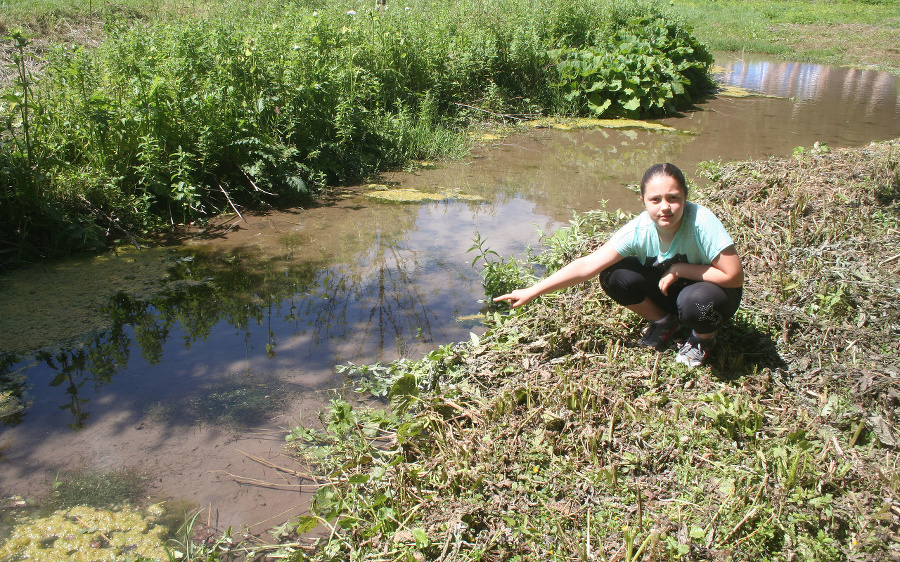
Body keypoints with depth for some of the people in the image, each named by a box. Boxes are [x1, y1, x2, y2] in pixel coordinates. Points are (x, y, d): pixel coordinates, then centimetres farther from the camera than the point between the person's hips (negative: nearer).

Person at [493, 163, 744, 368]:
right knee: (614, 276, -20)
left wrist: (680, 268, -28)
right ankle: (663, 322, 7)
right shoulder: (639, 229, -24)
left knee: (695, 300, -38)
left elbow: (734, 276, -29)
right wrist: (532, 292, -26)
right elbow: (587, 266, -24)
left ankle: (703, 337, 0)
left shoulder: (702, 222, -33)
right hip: (668, 289, 3)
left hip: (711, 289, -3)